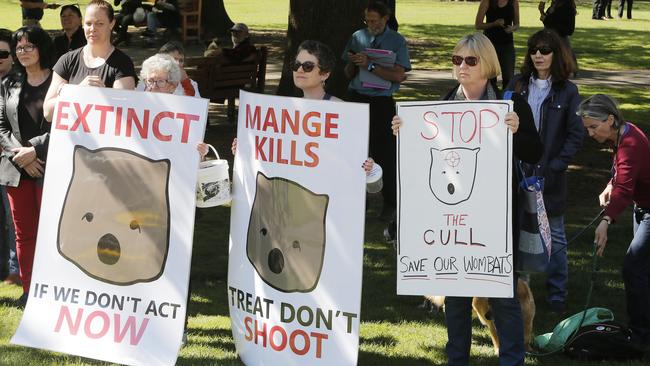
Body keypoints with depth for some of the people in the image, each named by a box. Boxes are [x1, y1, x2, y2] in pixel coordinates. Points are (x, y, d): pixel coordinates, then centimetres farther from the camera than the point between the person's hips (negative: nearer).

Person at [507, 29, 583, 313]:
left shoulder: (567, 91, -5)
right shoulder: (517, 85, 3)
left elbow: (576, 135, -5)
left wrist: (556, 166, -12)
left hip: (549, 173, -2)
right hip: (517, 170, 3)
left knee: (555, 236, 8)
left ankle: (557, 294, 17)